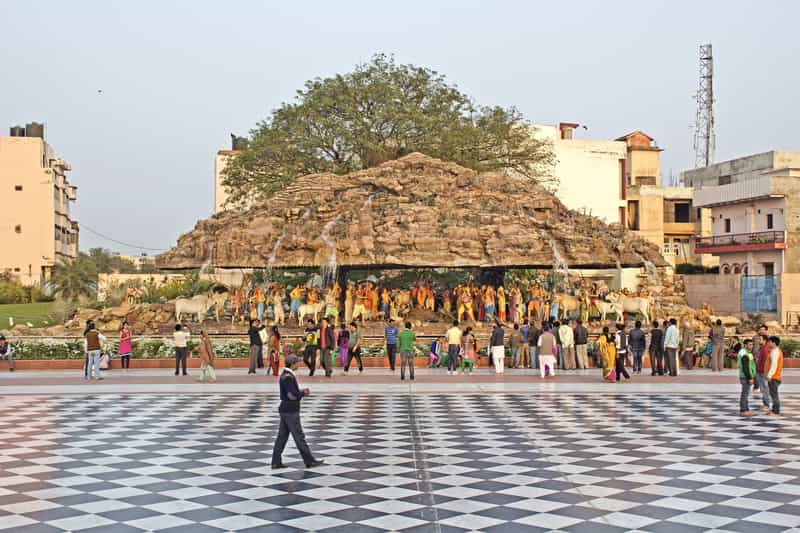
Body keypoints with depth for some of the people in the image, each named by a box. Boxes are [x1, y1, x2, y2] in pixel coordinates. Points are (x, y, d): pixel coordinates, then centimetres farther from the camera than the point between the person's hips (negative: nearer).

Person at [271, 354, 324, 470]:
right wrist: (304, 393, -6)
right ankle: (309, 461, 4)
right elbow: (292, 395, -24)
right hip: (290, 412, -10)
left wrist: (302, 392, 5)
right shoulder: (288, 377, -20)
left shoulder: (285, 375, 13)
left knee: (282, 436, 10)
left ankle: (276, 462, 11)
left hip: (285, 410, 10)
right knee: (299, 437, -3)